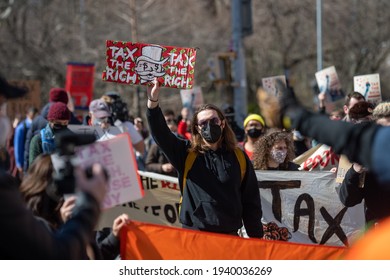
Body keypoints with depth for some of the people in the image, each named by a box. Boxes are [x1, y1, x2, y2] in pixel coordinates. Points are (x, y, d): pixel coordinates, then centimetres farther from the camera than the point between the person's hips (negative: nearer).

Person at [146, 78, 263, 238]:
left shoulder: (239, 158, 6)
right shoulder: (186, 154, 5)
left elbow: (251, 202, 8)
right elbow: (160, 134, -9)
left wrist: (257, 239, 6)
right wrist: (153, 101, -21)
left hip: (229, 235, 1)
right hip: (193, 234, -1)